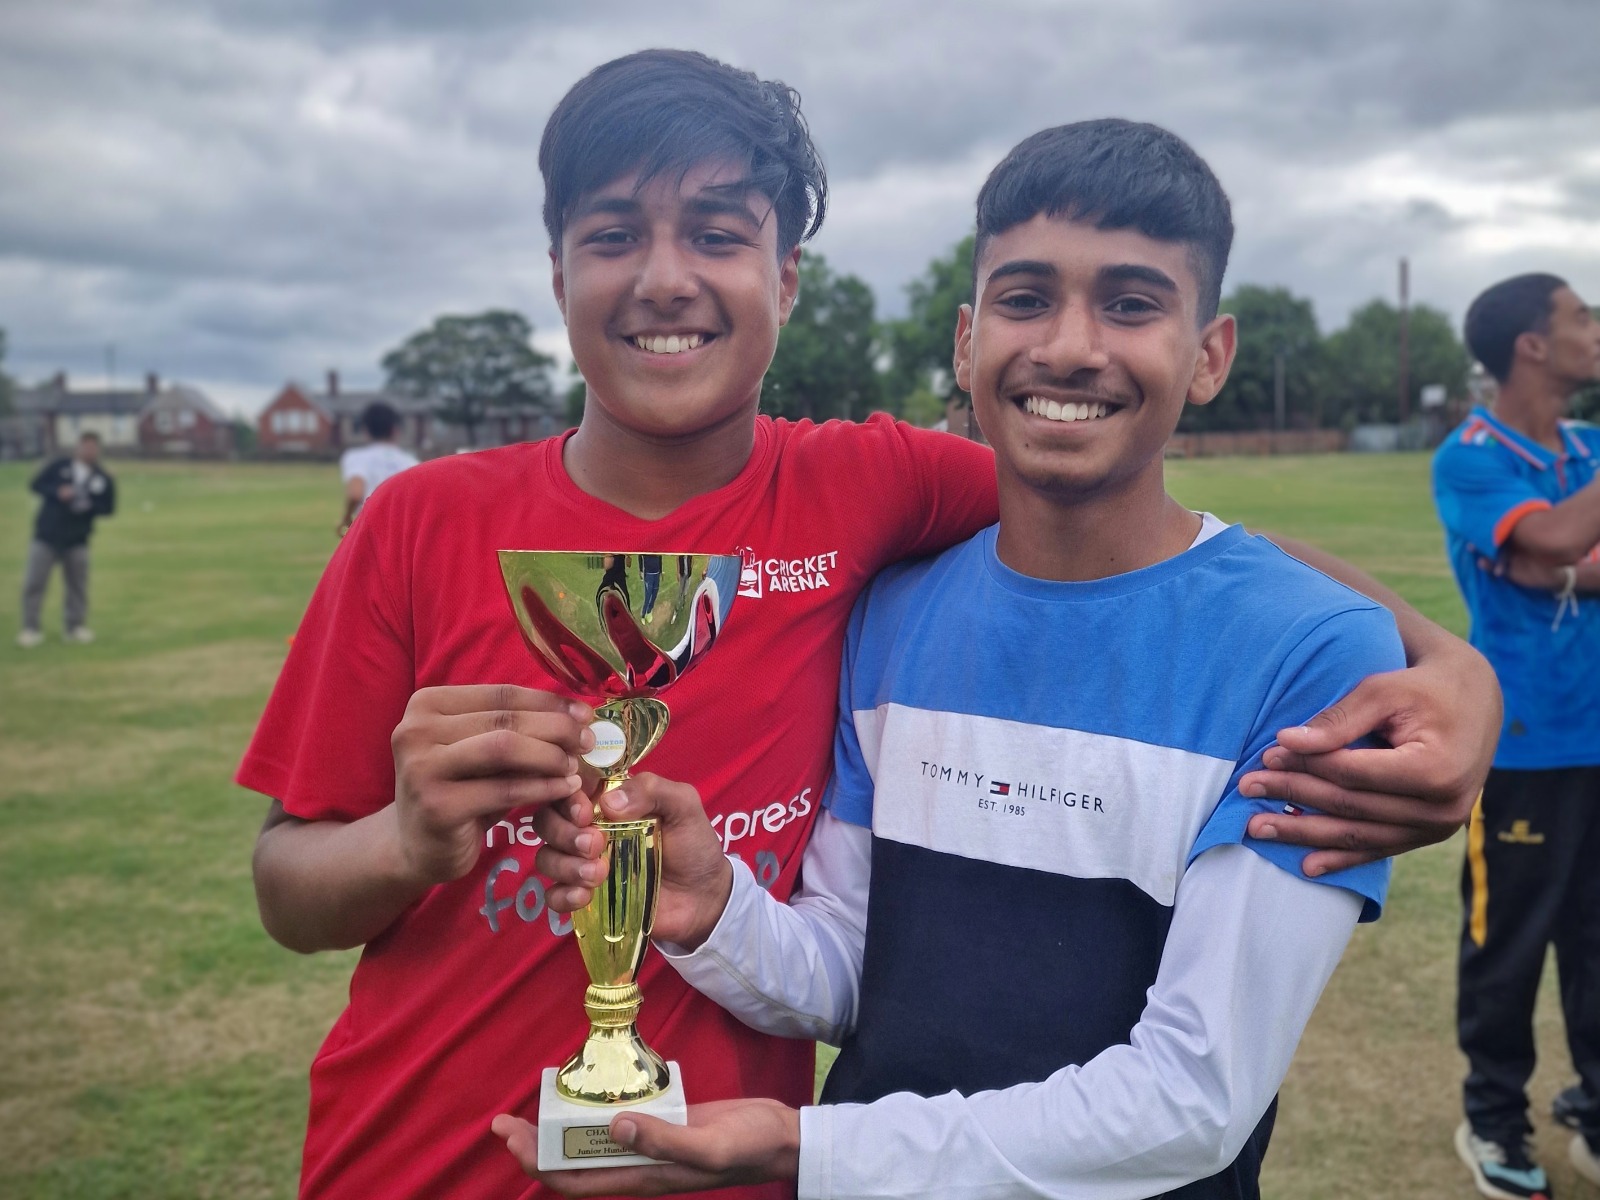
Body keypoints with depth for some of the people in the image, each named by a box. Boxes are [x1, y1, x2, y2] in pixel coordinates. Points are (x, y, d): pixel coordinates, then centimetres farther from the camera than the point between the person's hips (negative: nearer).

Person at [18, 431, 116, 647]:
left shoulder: (103, 479, 4)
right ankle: (30, 628, 3)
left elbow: (108, 507, 2)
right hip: (45, 537, -1)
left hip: (77, 541, 1)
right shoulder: (58, 466, 3)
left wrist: (88, 506, -17)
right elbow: (36, 484, 2)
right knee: (34, 582, -3)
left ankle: (75, 625, 15)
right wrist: (57, 492, -16)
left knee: (78, 584, 2)